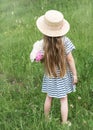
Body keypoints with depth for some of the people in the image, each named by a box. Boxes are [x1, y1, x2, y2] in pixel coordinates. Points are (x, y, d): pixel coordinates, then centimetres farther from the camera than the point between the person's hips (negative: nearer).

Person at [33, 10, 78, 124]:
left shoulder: (43, 43, -17)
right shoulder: (64, 41, -22)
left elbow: (42, 60, -10)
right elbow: (70, 59, -14)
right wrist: (75, 74, -5)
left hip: (50, 76, 2)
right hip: (63, 76, -2)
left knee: (49, 97, 21)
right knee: (63, 100, 12)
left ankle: (46, 119, 40)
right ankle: (64, 123, 23)